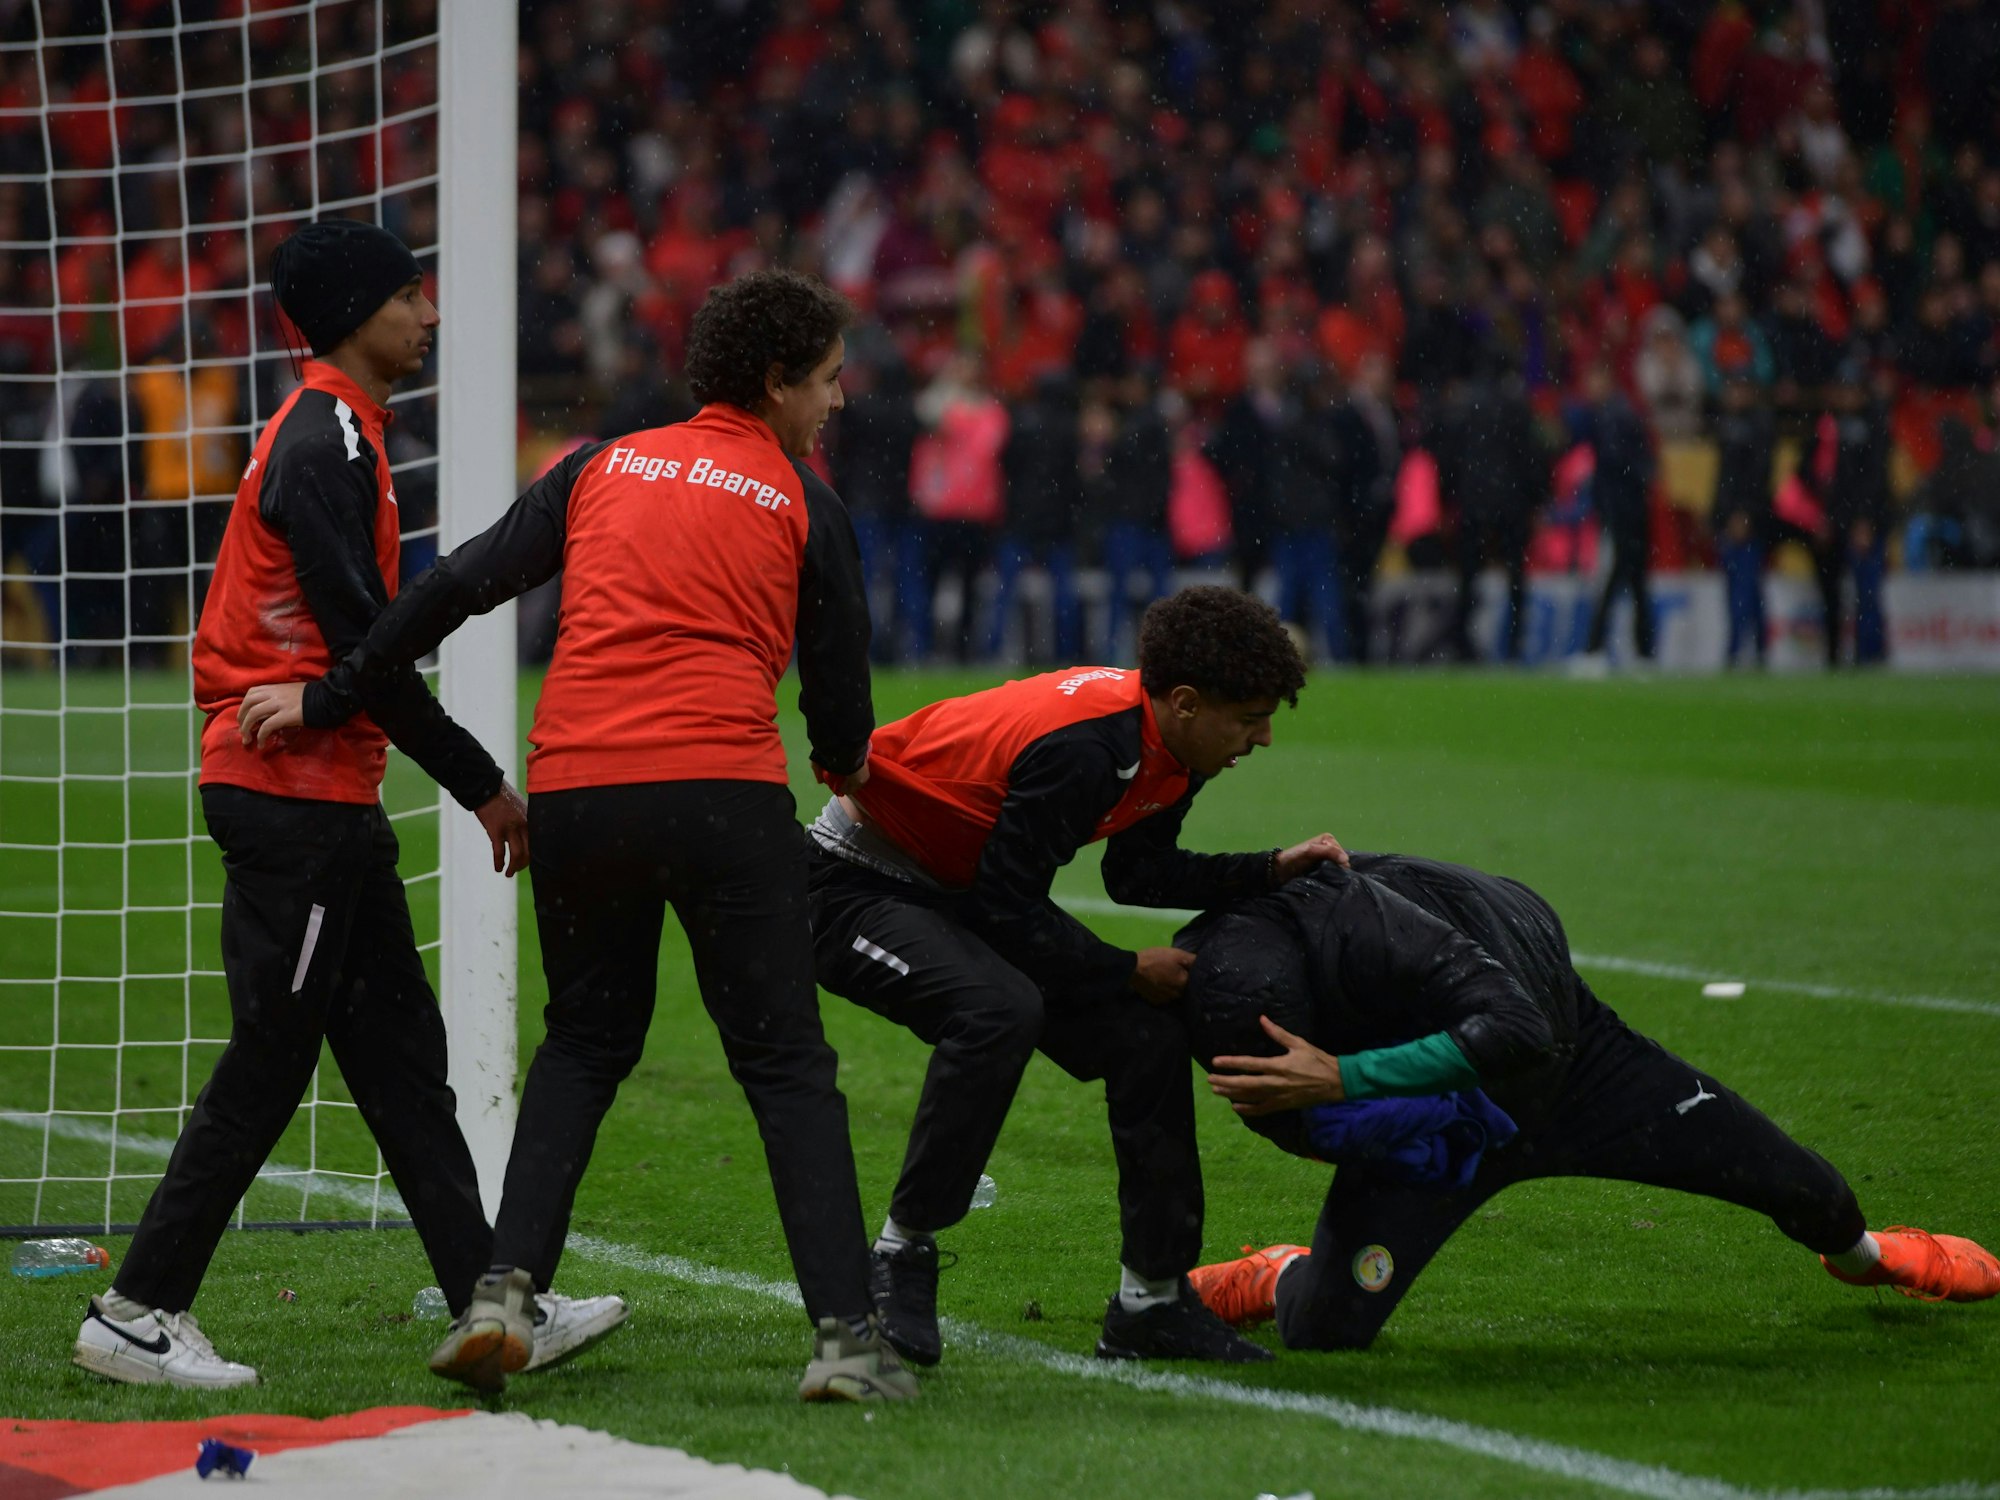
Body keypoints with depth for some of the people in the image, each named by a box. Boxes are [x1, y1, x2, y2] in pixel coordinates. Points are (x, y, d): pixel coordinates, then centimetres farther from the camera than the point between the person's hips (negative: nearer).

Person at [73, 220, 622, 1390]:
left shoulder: (338, 434, 16)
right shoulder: (326, 441, -15)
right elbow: (361, 642, -20)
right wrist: (481, 786, -16)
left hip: (327, 802, 10)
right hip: (297, 797, -10)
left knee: (400, 1052, 9)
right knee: (268, 1064, -5)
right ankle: (138, 1314, 2)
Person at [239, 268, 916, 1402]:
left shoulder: (604, 469, 17)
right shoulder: (806, 503, 8)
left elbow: (459, 586, 13)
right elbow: (840, 679, 12)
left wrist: (332, 696, 18)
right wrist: (844, 761, 35)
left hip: (575, 788, 4)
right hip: (724, 788, -3)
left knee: (585, 1044, 20)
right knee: (787, 1065, 2)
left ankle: (505, 1292, 6)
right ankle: (846, 1334, -7)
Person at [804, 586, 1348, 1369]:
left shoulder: (1168, 746, -4)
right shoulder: (1081, 749, -33)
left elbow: (1138, 874, 12)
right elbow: (1006, 909, -27)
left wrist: (1271, 870, 1)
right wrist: (1127, 971, -16)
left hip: (963, 887, 10)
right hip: (859, 887, -10)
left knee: (1145, 1036, -1)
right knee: (1000, 1010, -36)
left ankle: (1151, 1301, 7)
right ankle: (901, 1256, -22)